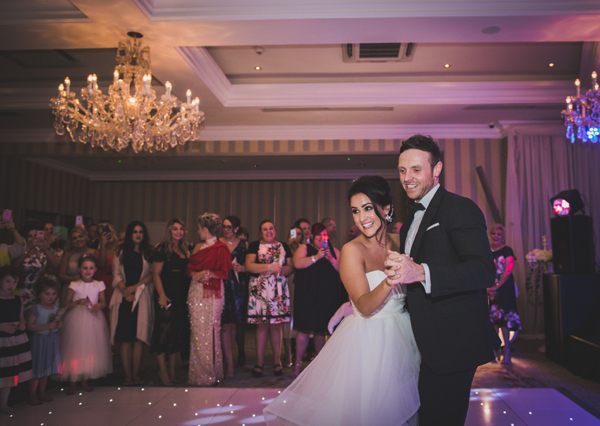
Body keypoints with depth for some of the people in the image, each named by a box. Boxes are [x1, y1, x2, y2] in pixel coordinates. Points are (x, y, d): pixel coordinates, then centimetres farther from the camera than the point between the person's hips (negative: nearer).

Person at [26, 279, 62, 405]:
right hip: (39, 341, -6)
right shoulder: (36, 309, -15)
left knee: (47, 368, 15)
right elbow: (29, 326, -22)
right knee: (36, 369, 1)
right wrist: (48, 326, -26)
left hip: (52, 340, 6)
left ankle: (42, 393, 29)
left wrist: (59, 324, -3)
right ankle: (32, 396, 15)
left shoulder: (56, 308, 5)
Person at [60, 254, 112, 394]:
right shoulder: (74, 285, -3)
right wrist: (77, 302, -19)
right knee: (74, 350, -1)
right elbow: (65, 304, -2)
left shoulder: (99, 285, 3)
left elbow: (103, 302, 9)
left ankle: (85, 380, 22)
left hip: (93, 319, 2)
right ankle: (72, 382, 12)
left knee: (91, 349, 6)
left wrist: (98, 305, -13)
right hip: (76, 320, -2)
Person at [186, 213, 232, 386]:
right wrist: (196, 274, -7)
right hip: (195, 292, 7)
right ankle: (197, 373, 17)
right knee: (197, 332, 8)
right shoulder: (198, 247, 18)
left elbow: (224, 272, -7)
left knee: (209, 333, -5)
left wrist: (208, 273, -16)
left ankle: (210, 373, 5)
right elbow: (190, 267, 13)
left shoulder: (221, 248, -4)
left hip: (211, 294, -7)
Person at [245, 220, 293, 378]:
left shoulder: (284, 246, 16)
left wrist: (278, 269, -9)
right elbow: (249, 265, -3)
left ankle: (277, 361, 10)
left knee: (276, 325, 1)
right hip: (260, 289, -1)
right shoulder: (255, 245, 9)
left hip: (279, 290, 2)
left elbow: (291, 267, 10)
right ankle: (259, 362, 6)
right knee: (261, 325, -2)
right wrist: (268, 266, -13)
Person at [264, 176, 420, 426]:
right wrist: (388, 282, -38)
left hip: (401, 338, 5)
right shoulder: (352, 250, -13)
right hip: (366, 343, -5)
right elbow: (365, 306, -23)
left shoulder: (399, 241, 3)